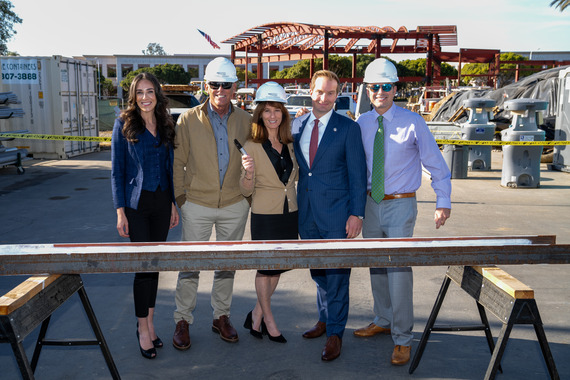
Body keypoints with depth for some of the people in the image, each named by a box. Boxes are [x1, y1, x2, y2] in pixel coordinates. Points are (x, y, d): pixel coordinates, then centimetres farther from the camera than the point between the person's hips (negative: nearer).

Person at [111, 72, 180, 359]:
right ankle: (143, 327, 12)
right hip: (136, 203, -4)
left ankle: (149, 322, 24)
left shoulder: (165, 125, 8)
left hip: (162, 201, 4)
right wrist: (120, 211, -9)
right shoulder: (124, 124, -4)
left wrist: (174, 204, 11)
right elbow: (116, 169, -4)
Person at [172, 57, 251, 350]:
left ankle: (221, 317, 30)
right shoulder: (188, 120, -4)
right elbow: (178, 161, 0)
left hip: (234, 206, 2)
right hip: (197, 204, -2)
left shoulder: (245, 121, 2)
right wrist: (180, 196, -4)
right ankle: (182, 320, 20)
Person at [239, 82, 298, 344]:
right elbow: (246, 190, -9)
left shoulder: (289, 145, 6)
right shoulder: (252, 146, -9)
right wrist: (249, 173, -28)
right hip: (265, 215, -5)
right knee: (266, 268, 5)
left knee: (278, 267, 12)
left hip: (289, 214, 5)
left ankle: (256, 314, 29)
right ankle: (268, 320, 24)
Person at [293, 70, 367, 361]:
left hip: (336, 212, -4)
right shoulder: (297, 125, 8)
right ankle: (325, 319, 35)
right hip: (306, 212, 4)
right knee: (317, 270, 16)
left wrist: (356, 214, -10)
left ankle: (335, 333, 14)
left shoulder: (348, 128, -3)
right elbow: (296, 167, 13)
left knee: (336, 273, 2)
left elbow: (357, 175, -5)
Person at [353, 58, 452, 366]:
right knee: (376, 266, 16)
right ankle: (383, 321, 36)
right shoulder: (362, 124, 2)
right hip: (371, 203, 5)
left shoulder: (412, 123, -8)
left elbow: (436, 164, -4)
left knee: (399, 268, -7)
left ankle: (402, 339, 8)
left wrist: (443, 202, -8)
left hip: (400, 205, -4)